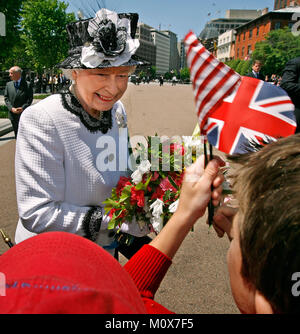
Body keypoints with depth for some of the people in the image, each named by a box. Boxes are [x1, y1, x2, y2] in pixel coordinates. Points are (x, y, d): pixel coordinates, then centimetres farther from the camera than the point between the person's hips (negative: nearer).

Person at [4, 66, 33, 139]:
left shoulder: (27, 85, -5)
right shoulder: (8, 84, 7)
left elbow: (30, 99, -6)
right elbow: (6, 98, 5)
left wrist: (22, 108, -17)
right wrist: (11, 108, -10)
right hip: (12, 113, 4)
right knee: (16, 133, 13)